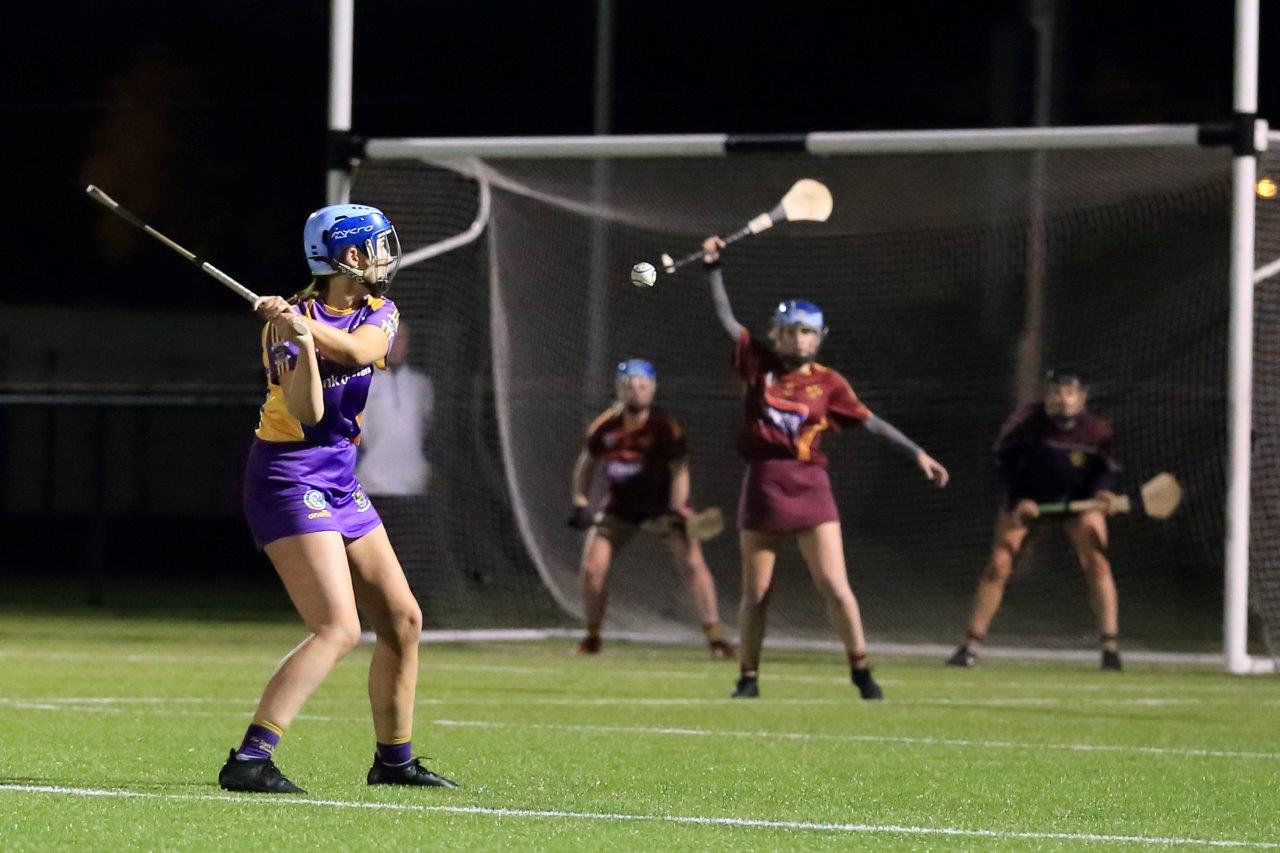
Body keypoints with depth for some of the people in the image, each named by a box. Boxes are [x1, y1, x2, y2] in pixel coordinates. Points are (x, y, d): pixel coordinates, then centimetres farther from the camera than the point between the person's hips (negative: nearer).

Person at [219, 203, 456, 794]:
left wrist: (303, 323, -32)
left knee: (403, 621, 11)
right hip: (288, 479, -8)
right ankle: (248, 760, -25)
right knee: (339, 628, -20)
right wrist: (296, 336, -37)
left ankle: (393, 760, 24)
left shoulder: (379, 314, 6)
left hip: (340, 483, 8)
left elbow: (357, 350, -18)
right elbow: (308, 412, -25)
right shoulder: (289, 321, -13)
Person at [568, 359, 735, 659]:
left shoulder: (666, 427, -18)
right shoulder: (605, 426, -9)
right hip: (619, 508, 3)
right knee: (592, 567, -7)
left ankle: (714, 636, -12)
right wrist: (580, 502, -3)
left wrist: (677, 512, -23)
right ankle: (592, 637, 13)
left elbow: (679, 471, -13)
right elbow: (586, 463, 6)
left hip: (662, 505, -3)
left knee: (692, 563, -17)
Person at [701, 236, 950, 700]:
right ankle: (748, 679, 17)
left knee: (835, 586, -7)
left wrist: (917, 453, -1)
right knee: (755, 593, 5)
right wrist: (713, 268, -4)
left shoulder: (828, 383, 2)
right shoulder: (759, 364, 4)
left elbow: (871, 421, 3)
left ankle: (861, 670, 5)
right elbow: (727, 318, 4)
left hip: (809, 487, -1)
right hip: (763, 486, 1)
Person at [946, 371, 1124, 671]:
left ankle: (1111, 645, -9)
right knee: (998, 565, -6)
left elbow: (1107, 467, -3)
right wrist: (1016, 501, -19)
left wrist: (1104, 491, -24)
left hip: (1078, 498, 1)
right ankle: (971, 645, 1)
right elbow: (1004, 459, -11)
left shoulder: (1096, 430, -18)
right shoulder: (1026, 422, -23)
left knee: (1096, 564, -14)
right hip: (1027, 498, -1)